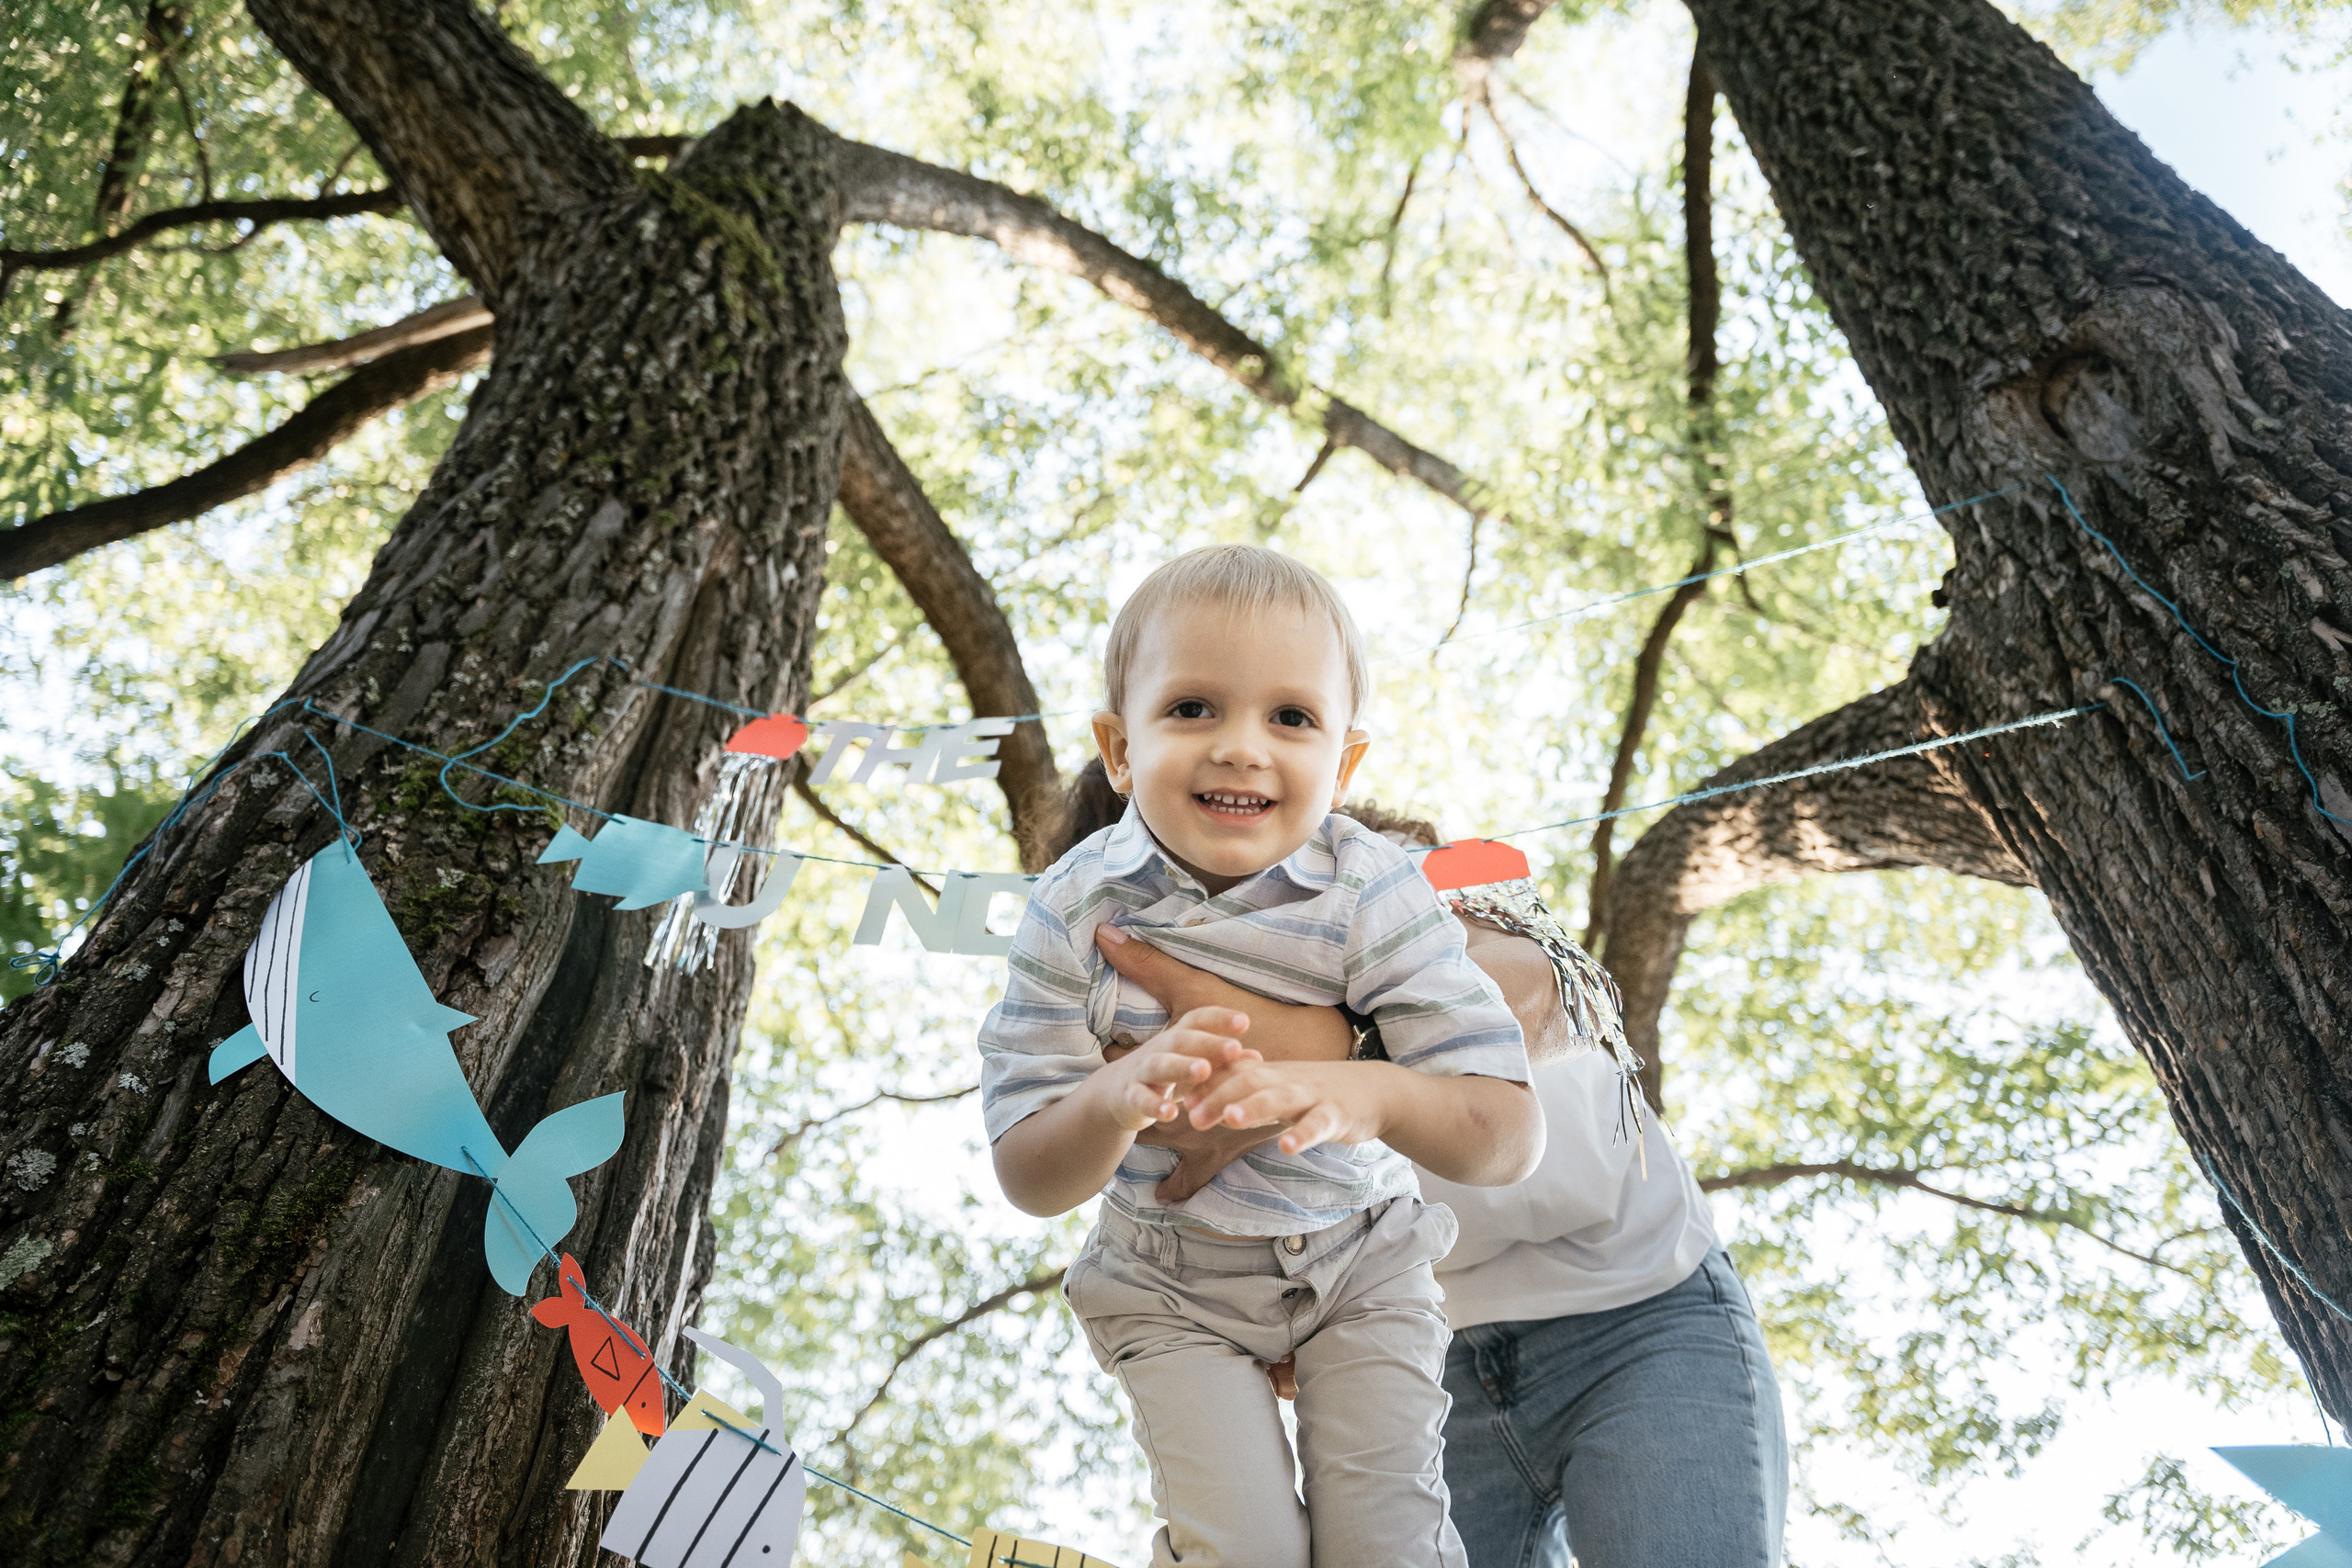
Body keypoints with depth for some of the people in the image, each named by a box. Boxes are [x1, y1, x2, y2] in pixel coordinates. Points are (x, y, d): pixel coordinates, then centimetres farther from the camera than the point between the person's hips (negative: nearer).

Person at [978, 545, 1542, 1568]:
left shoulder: (1372, 896, -21)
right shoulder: (1076, 910, -19)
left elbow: (1511, 1139, -25)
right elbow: (1029, 1182, -17)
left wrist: (1370, 1095, -46)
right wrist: (1117, 1100, -40)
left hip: (1360, 1262, 0)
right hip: (1169, 1284, 0)